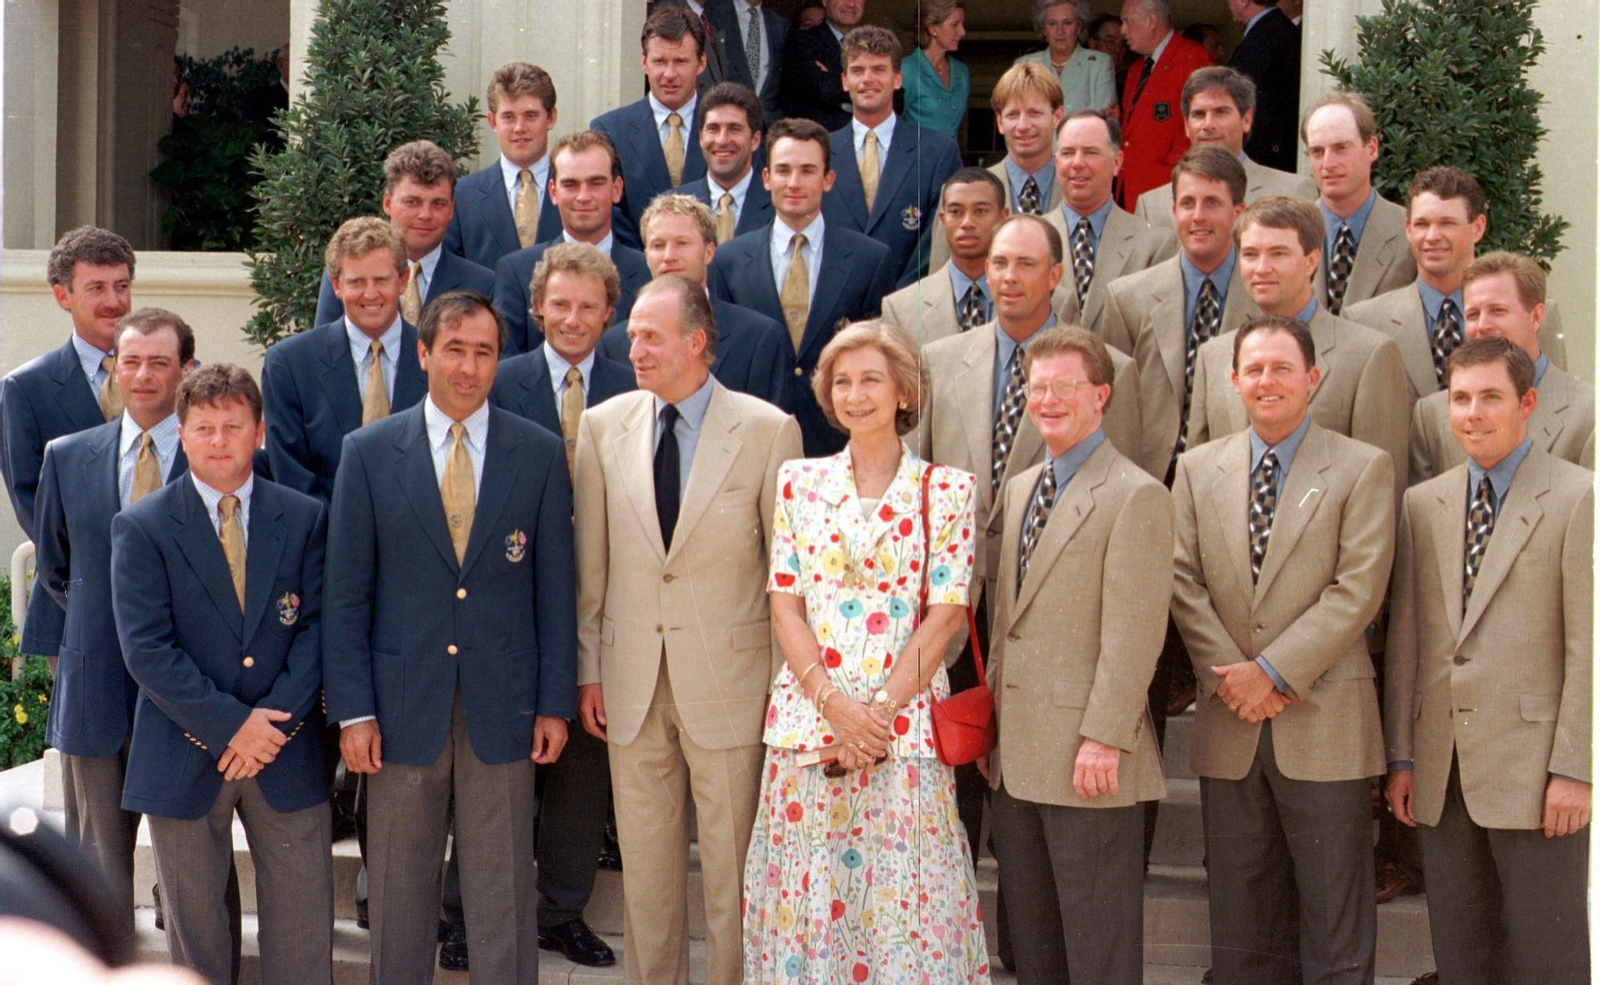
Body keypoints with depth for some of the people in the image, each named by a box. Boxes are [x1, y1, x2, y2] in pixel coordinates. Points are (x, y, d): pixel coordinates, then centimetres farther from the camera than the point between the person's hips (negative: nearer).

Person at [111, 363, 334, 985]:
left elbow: (317, 626, 1)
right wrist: (228, 725, -15)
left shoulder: (305, 519, 4)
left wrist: (274, 719, -12)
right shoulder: (140, 529, -3)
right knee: (194, 920, 9)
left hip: (286, 752, 2)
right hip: (184, 759, -1)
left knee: (303, 921, 5)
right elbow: (145, 650, -9)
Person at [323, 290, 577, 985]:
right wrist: (352, 710, -4)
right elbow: (346, 593, 1)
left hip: (504, 707, 0)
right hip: (403, 705, 0)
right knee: (398, 896, 9)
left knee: (504, 895, 6)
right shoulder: (369, 452, 2)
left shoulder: (539, 453, 3)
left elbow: (554, 588, 5)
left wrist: (555, 702, 0)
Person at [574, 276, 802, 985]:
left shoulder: (768, 431, -7)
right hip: (632, 682, 3)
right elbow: (590, 564, 8)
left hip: (729, 677, -3)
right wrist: (588, 667, 8)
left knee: (731, 866, 5)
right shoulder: (603, 427, 3)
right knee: (644, 866, 12)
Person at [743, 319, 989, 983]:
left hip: (905, 720, -2)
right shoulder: (800, 482, 8)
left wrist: (880, 711, -11)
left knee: (901, 892, -2)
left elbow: (945, 616, -3)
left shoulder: (947, 491, 2)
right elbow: (784, 605, 4)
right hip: (808, 716, 2)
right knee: (807, 888, 3)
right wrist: (833, 702, -10)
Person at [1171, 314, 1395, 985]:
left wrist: (1274, 672, -13)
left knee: (1334, 923, 1)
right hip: (1229, 727, 3)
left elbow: (1358, 590, -9)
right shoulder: (1197, 469, 11)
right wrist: (1229, 675, -8)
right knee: (1242, 927, 9)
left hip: (1324, 725, -3)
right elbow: (1184, 582, 5)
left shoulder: (1362, 468, 0)